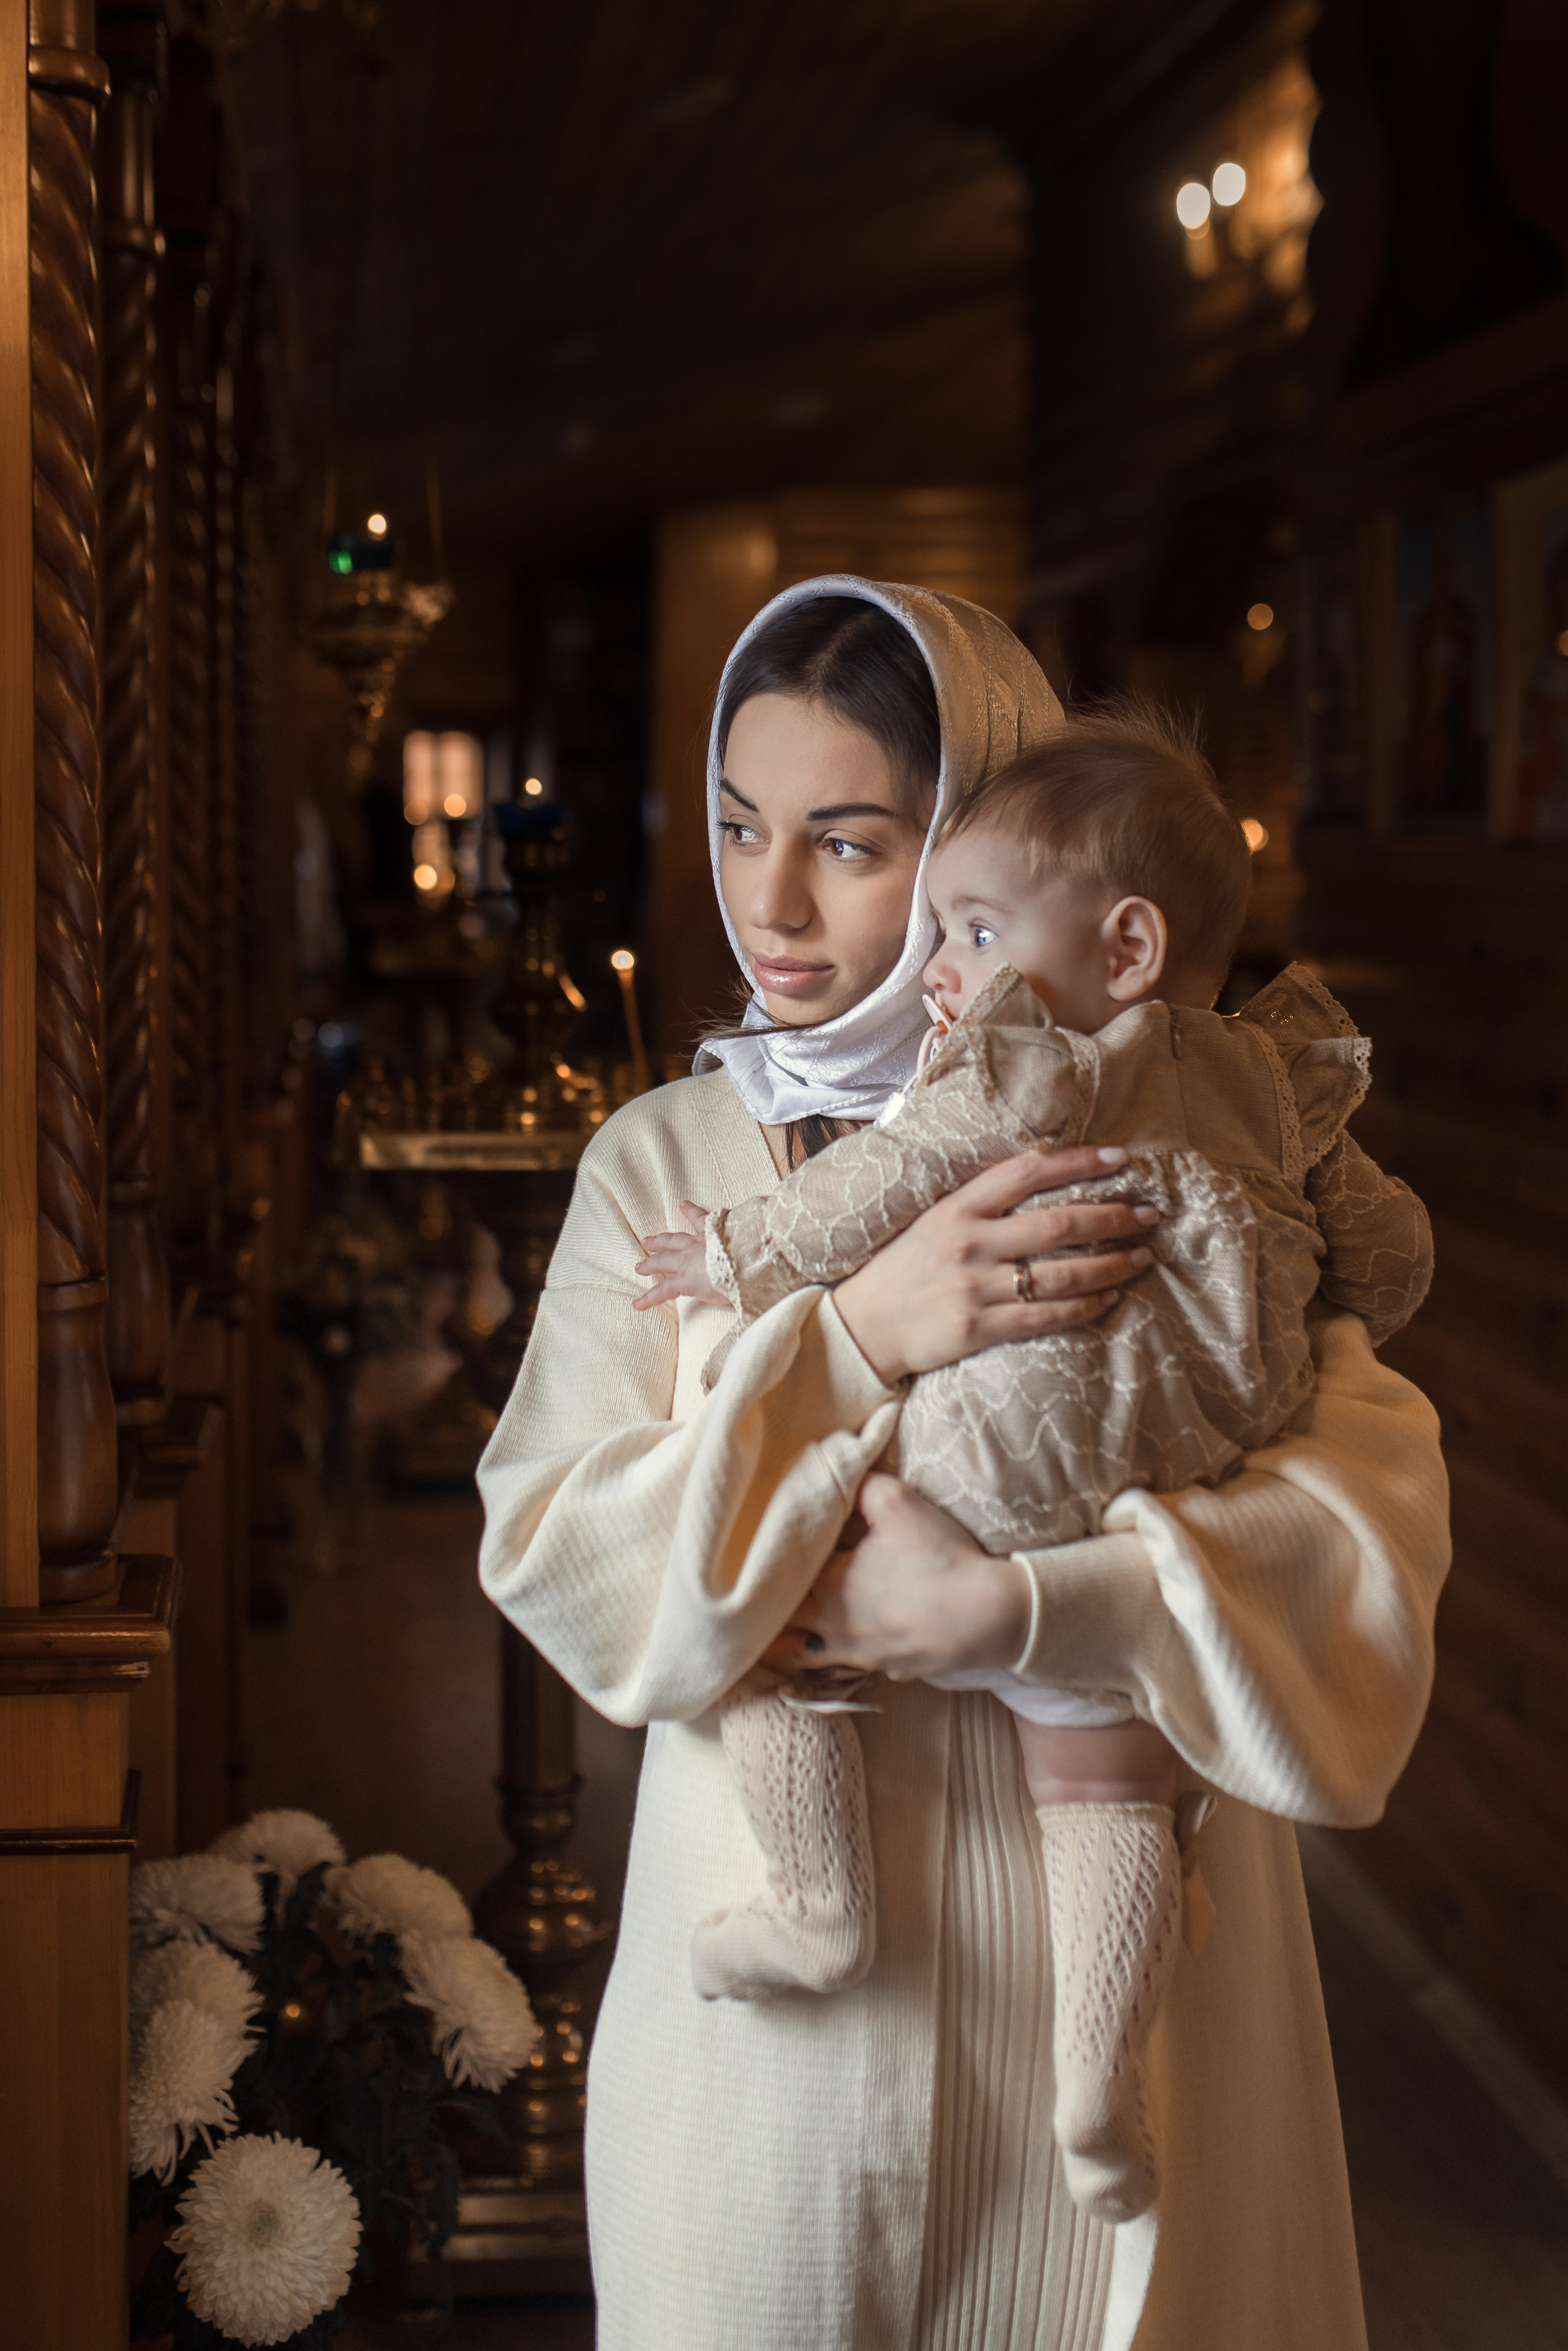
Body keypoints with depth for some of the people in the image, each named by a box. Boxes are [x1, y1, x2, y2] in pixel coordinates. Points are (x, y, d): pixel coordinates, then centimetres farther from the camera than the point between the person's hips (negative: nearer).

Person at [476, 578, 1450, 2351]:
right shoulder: (665, 1161, 0)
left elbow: (1377, 1496, -14)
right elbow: (553, 1556, -9)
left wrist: (1010, 1606, -25)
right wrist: (858, 1340, -22)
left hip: (1108, 1970, 0)